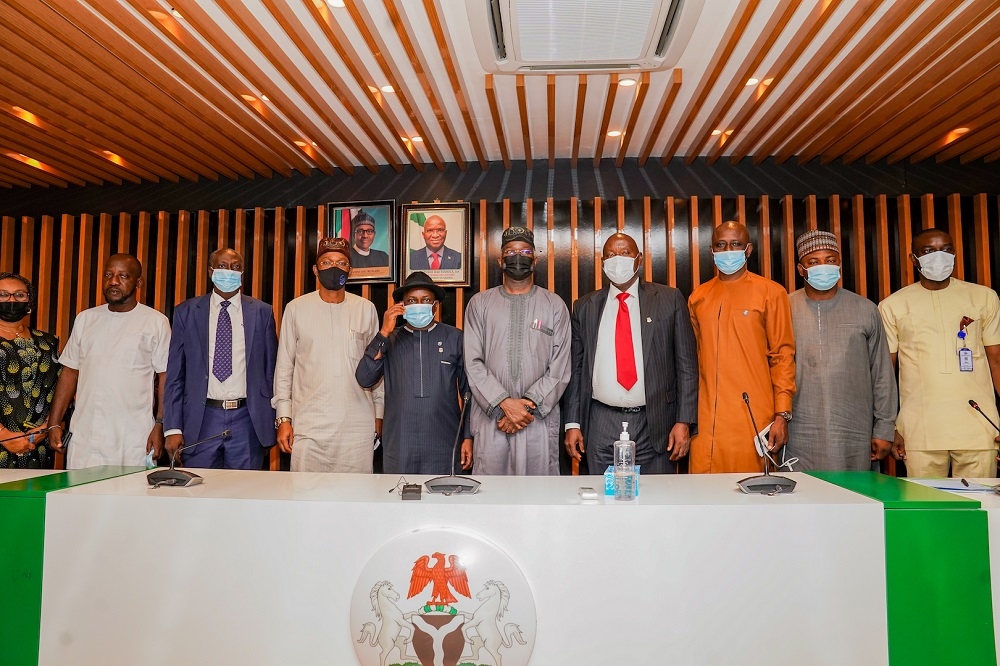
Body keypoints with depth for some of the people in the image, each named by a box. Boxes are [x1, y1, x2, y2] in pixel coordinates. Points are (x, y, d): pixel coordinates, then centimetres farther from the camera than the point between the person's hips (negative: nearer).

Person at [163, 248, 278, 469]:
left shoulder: (262, 312, 5)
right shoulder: (186, 312, 6)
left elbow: (271, 371, 7)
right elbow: (175, 374, 5)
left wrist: (271, 423, 3)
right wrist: (173, 428, -2)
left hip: (247, 420, 0)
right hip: (201, 420, 0)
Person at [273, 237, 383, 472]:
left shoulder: (366, 309, 6)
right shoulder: (296, 309, 4)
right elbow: (284, 367, 7)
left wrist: (379, 415, 9)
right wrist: (283, 418, 3)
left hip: (358, 426, 1)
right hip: (308, 426, 0)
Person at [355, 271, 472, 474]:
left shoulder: (454, 338, 4)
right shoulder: (390, 340, 9)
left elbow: (468, 391, 6)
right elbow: (364, 379, -2)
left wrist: (468, 436, 2)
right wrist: (384, 333, -7)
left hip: (443, 448, -1)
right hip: (399, 448, 1)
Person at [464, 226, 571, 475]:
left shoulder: (554, 305, 7)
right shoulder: (480, 303, 8)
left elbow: (559, 368, 1)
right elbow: (473, 363, 0)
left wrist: (530, 405, -10)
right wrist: (504, 403, -11)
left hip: (540, 419, 0)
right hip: (490, 418, 1)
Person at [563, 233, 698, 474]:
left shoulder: (670, 299, 3)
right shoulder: (585, 307, 9)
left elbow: (686, 364, 1)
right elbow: (576, 368, 9)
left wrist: (684, 421, -5)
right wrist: (573, 423, 4)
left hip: (655, 425, -1)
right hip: (601, 426, 1)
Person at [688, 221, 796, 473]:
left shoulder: (771, 293, 2)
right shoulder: (697, 298, 12)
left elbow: (783, 355, 0)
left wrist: (782, 415, -6)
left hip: (754, 418, -3)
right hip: (706, 419, 3)